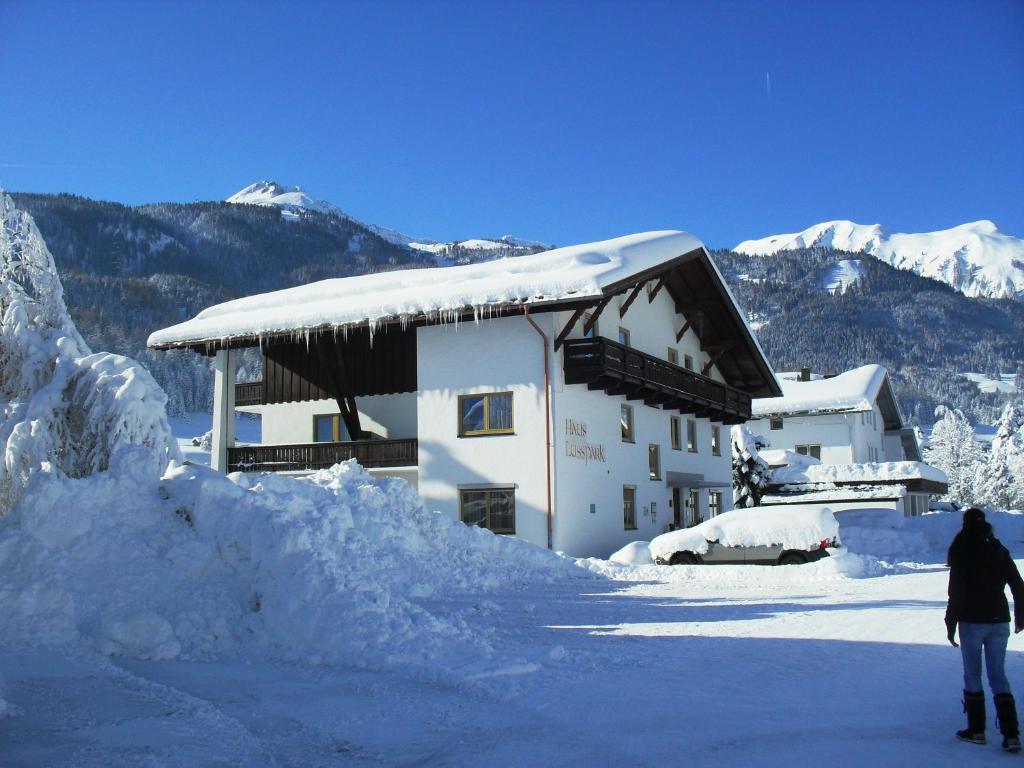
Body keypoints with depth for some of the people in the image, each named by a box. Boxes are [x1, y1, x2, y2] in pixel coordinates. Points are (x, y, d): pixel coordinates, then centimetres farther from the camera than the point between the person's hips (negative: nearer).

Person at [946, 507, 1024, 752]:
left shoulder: (962, 553, -9)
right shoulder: (999, 551, 4)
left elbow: (956, 593, -12)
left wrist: (951, 624, -5)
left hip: (972, 622, -4)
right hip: (999, 622, 4)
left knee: (972, 675, 8)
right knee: (998, 675, 8)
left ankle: (976, 730, 12)